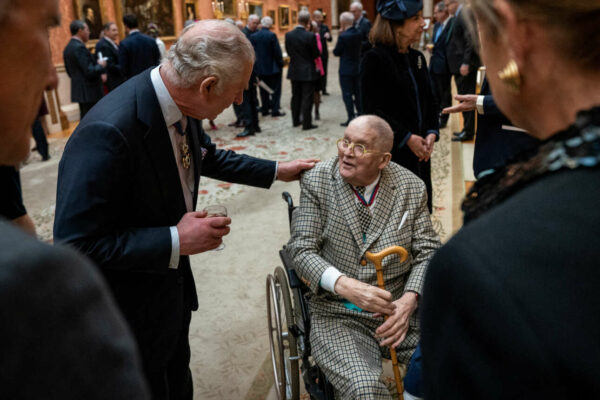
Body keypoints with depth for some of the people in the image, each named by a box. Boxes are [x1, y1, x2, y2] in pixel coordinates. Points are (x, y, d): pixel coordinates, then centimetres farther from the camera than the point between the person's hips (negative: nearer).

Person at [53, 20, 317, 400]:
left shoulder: (181, 108, -10)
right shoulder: (108, 132, -35)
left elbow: (209, 157, 13)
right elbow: (76, 242, -29)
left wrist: (276, 171, 15)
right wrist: (174, 241, -29)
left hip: (173, 283, 7)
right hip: (132, 308, -7)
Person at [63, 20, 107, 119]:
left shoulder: (68, 48, 12)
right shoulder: (79, 47, -17)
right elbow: (90, 72, -22)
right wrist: (101, 66, -3)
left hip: (78, 91, 10)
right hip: (90, 92, -10)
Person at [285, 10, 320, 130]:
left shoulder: (288, 35, -4)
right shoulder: (310, 36, -17)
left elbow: (288, 52, 6)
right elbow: (316, 54, -11)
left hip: (294, 70, 5)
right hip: (307, 71, -5)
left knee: (296, 96, 16)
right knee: (307, 98, 1)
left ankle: (295, 120, 25)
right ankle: (306, 123, 3)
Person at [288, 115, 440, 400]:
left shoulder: (412, 188, 3)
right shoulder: (316, 182, -2)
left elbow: (428, 251, 5)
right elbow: (302, 249, -7)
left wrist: (409, 300, -14)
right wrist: (345, 285, -25)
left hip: (401, 308, 3)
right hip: (338, 314, -2)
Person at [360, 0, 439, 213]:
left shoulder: (417, 58, 12)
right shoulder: (374, 59, -10)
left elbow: (430, 101, 16)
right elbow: (372, 110, -15)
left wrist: (431, 133, -2)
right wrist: (407, 138, -15)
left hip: (419, 154, 7)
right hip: (390, 153, -7)